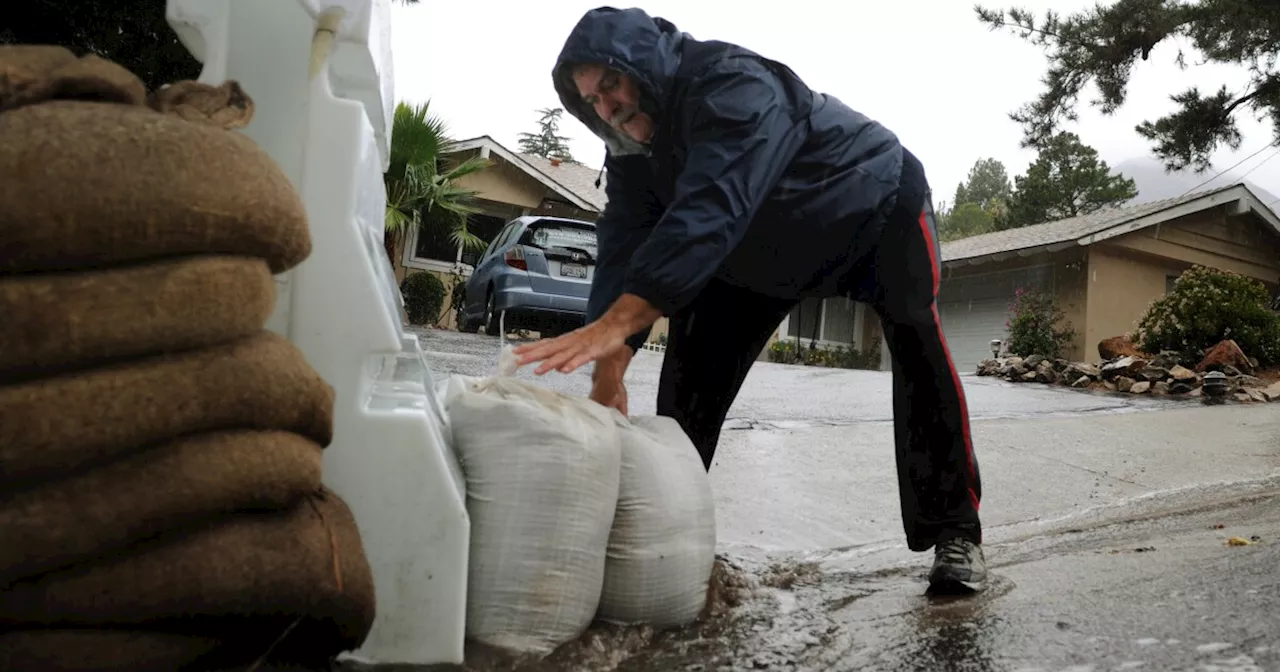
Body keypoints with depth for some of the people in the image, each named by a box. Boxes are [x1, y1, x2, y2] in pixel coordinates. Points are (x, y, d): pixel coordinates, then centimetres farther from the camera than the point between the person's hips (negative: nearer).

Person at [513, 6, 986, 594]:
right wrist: (607, 377, -33)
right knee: (692, 368, -5)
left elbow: (709, 212, -52)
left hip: (879, 209, -6)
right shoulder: (633, 153, -14)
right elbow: (623, 252, -22)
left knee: (915, 341, -27)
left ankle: (953, 534, -17)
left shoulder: (736, 87, -39)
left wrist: (614, 324, -63)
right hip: (765, 249, 6)